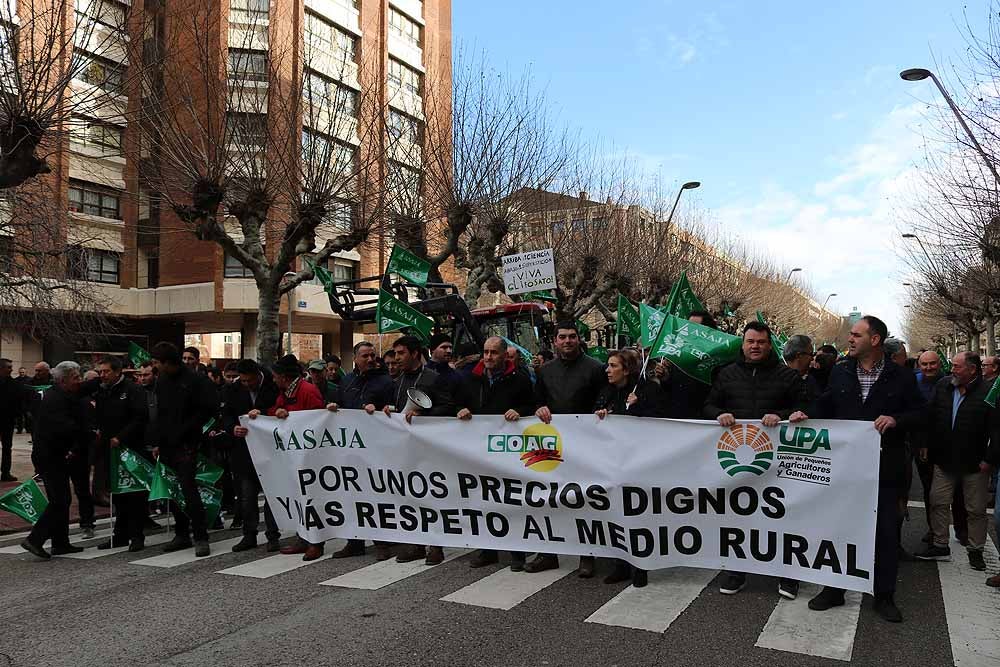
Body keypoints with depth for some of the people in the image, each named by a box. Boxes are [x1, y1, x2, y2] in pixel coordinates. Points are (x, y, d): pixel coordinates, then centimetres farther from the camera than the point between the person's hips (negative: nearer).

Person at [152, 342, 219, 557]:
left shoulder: (194, 380, -11)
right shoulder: (162, 380, 11)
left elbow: (209, 409, -13)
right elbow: (160, 413, 18)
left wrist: (185, 430, -13)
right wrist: (158, 443, 12)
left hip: (186, 445, -7)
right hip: (167, 445, 7)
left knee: (188, 489, -10)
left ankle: (201, 537, -3)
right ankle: (182, 534, 22)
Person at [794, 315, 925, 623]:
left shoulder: (901, 376, -1)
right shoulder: (839, 372, 6)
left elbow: (919, 414, 0)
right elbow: (825, 406, 11)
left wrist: (896, 419, -18)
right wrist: (808, 415, -8)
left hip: (884, 467, -2)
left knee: (886, 531, 7)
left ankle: (884, 596, 22)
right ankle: (834, 590, 22)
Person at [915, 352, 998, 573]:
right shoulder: (942, 385, 2)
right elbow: (930, 417, 9)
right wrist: (926, 445, 6)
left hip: (974, 463, -4)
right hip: (944, 459, 4)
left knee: (976, 509, 9)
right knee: (938, 503, 9)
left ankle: (976, 550, 23)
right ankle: (940, 546, 21)